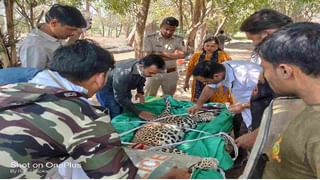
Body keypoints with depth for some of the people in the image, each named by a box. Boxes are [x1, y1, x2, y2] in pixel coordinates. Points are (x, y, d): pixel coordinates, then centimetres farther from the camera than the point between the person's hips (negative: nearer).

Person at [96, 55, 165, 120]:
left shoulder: (143, 70, -20)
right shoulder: (123, 74, -42)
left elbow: (141, 79, 3)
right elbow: (120, 98, -35)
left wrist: (140, 92, -16)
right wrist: (139, 113, -35)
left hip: (123, 88, 7)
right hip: (106, 90, -7)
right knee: (117, 112, -17)